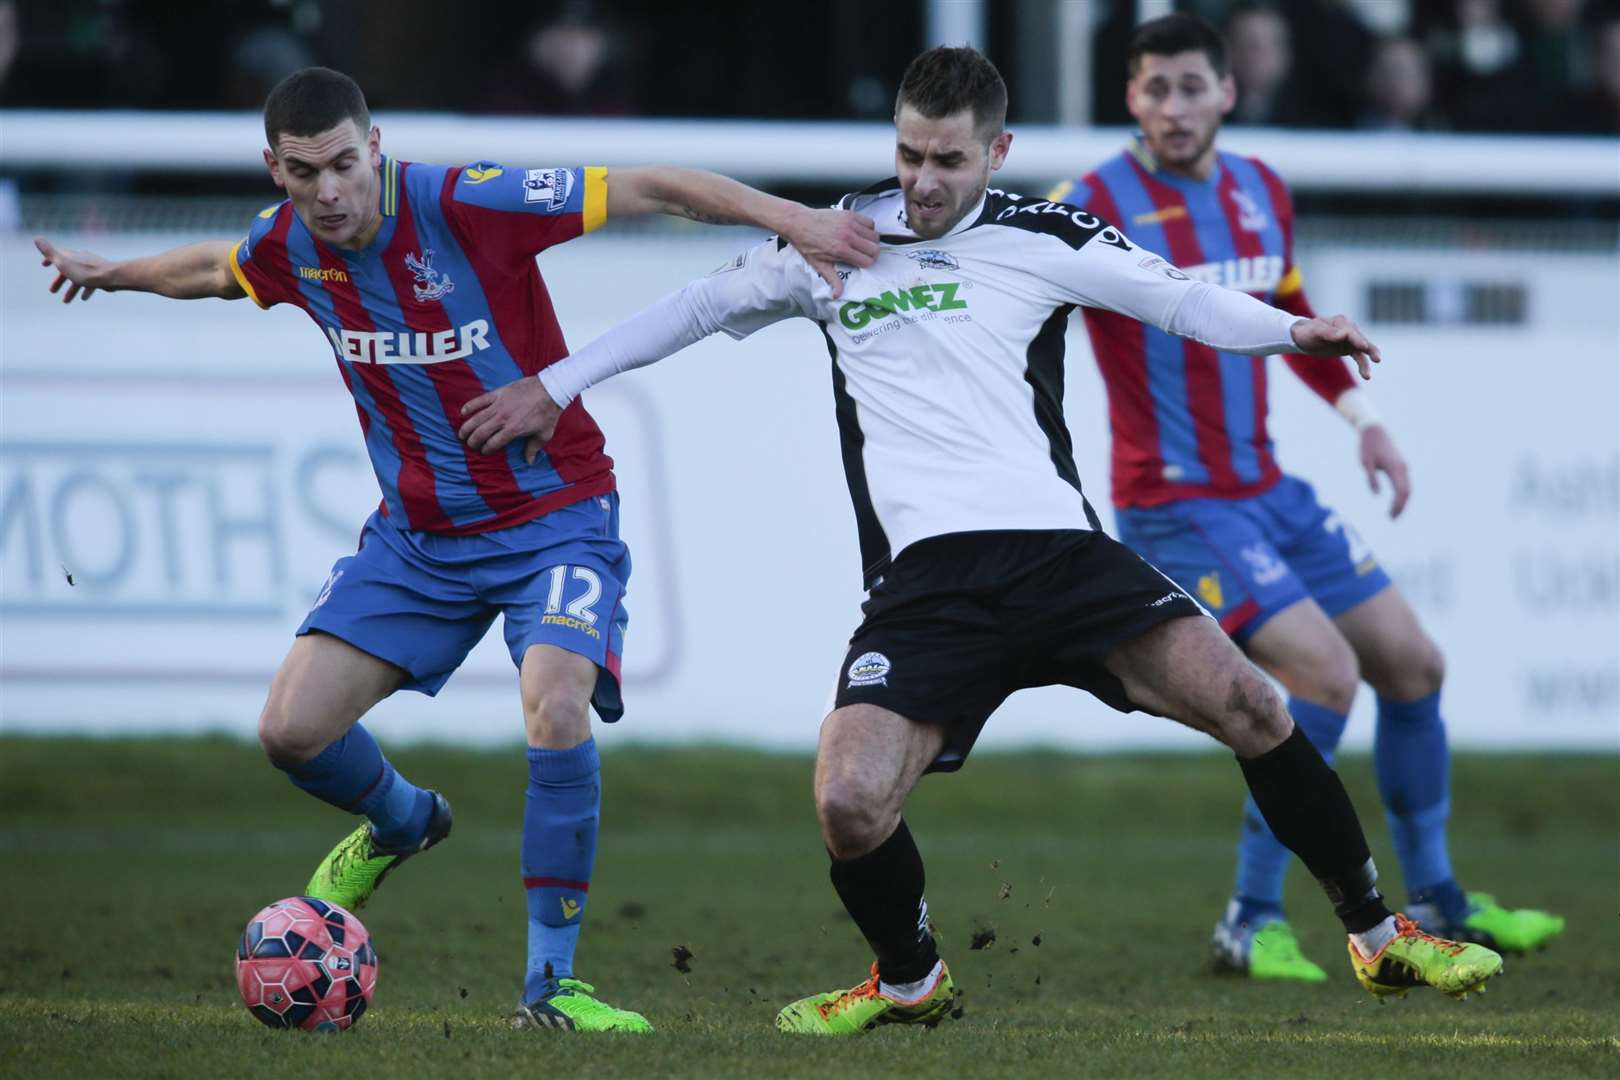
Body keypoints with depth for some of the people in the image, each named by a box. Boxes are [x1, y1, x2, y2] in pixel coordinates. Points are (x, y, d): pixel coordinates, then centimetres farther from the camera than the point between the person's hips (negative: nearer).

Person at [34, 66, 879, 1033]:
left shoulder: (467, 205, -22)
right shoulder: (287, 248, -5)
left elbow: (650, 189, -20)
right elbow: (215, 269, 21)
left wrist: (791, 218, -27)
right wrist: (114, 273, 38)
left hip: (553, 514, -5)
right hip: (418, 534, 5)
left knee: (555, 705, -30)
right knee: (293, 731, -5)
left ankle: (552, 982, -18)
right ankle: (401, 824, 32)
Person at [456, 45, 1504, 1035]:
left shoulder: (1043, 240, 7)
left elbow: (1181, 298, 9)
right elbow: (698, 307, 25)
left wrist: (1291, 329, -3)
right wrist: (555, 386, 26)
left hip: (1058, 548, -1)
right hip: (924, 578, 1)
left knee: (1247, 703, -20)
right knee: (849, 805, -20)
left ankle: (1378, 935, -2)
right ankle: (910, 979, 12)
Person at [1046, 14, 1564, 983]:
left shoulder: (1261, 193, 8)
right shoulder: (1096, 205, -14)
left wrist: (1362, 414, 18)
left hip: (1268, 491, 8)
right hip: (1178, 505, -8)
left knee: (1412, 665, 11)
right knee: (1327, 673, -21)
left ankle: (1438, 903, 28)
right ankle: (1252, 924, -11)